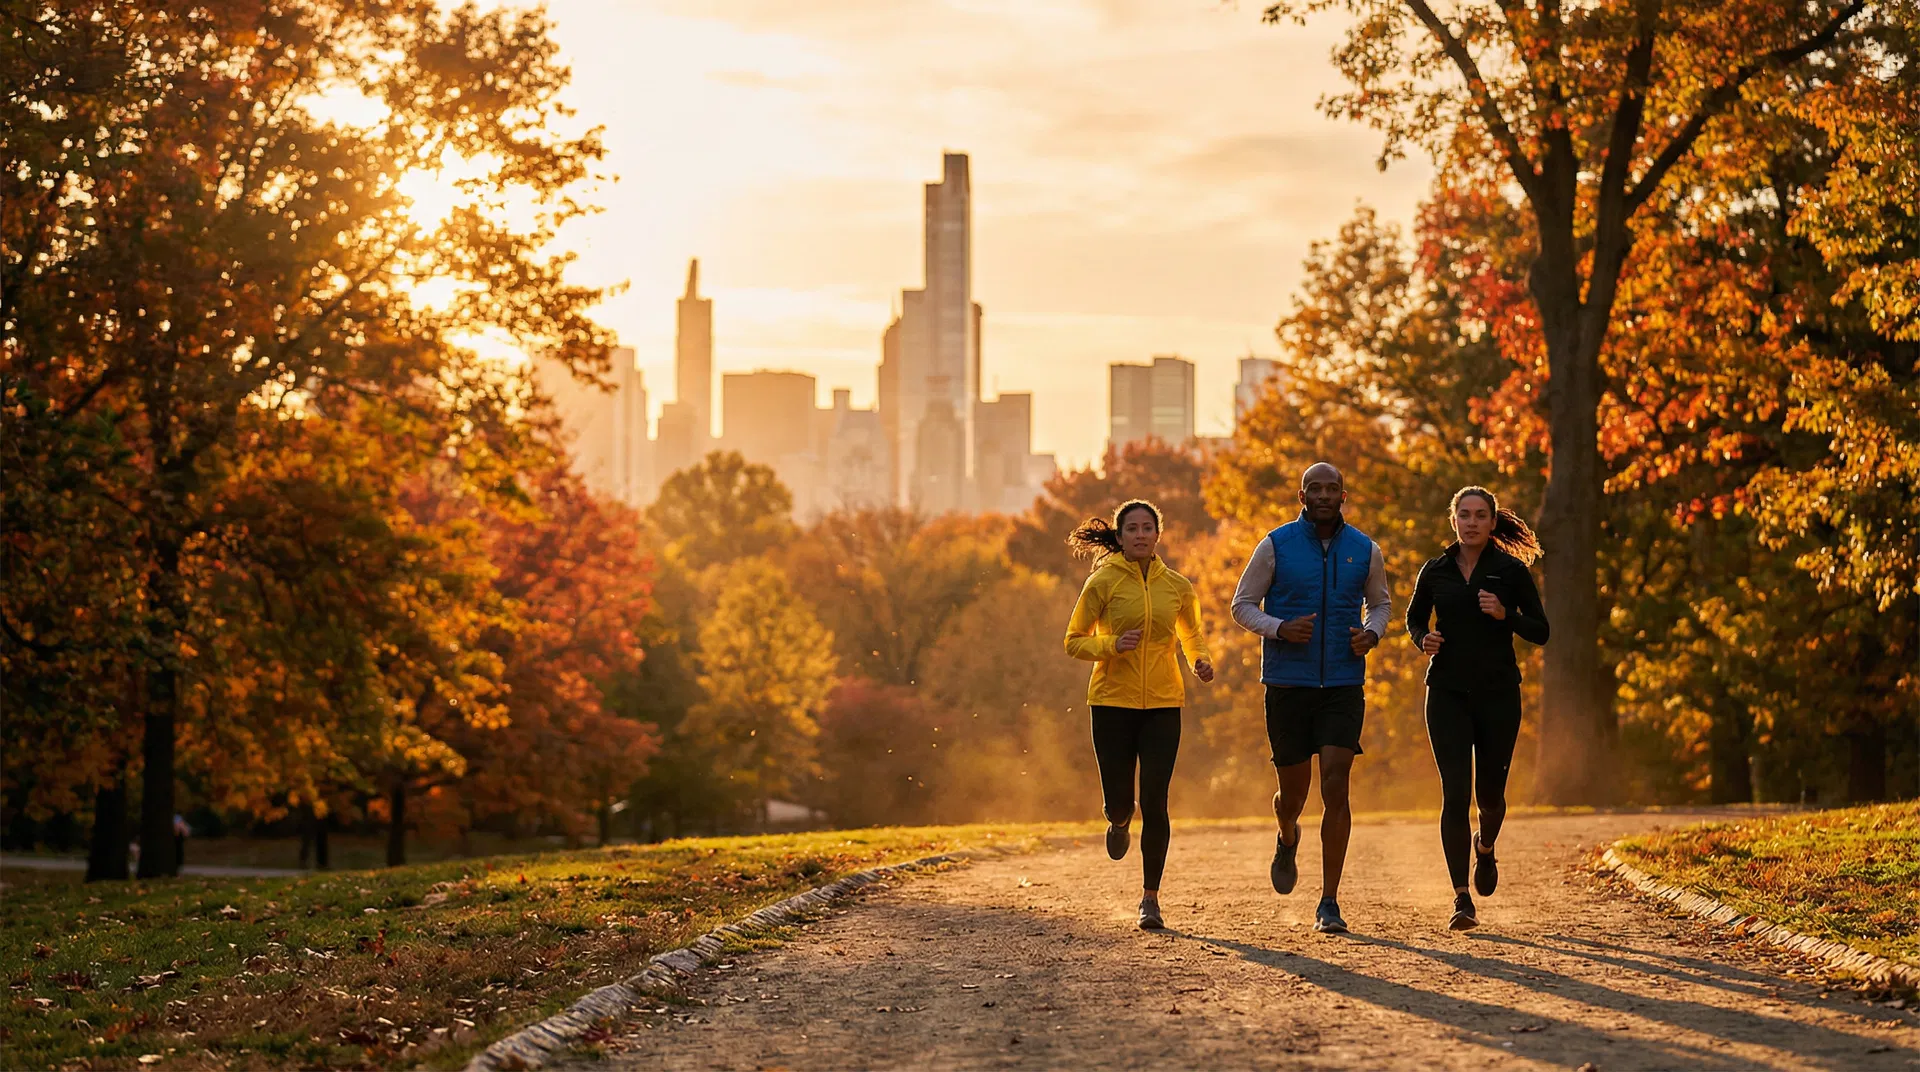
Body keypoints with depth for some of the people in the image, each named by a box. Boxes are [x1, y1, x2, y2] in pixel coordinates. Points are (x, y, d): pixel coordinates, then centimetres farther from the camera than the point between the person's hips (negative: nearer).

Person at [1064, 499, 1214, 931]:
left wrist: (1201, 661, -1)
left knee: (1154, 802, -7)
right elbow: (1074, 641, 0)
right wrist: (1112, 644, -18)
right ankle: (1119, 823, 42)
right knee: (1118, 803, 1)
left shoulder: (1177, 586, 6)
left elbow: (1192, 635, 21)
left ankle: (1150, 897, 4)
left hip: (1162, 705, 1)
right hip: (1112, 702, -1)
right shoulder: (1103, 582, -3)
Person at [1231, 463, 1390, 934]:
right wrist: (1280, 629, -15)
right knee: (1293, 791, 8)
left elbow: (1380, 603, 20)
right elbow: (1242, 605, 4)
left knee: (1335, 789, -10)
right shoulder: (1276, 545, -1)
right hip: (1287, 684, 0)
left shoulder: (1365, 550, 4)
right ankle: (1287, 840, 46)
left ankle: (1329, 905, -6)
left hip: (1343, 686, 0)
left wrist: (1371, 634, -2)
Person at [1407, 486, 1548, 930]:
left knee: (1490, 793, 7)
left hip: (1498, 694, 0)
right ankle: (1461, 899, -11)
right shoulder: (1436, 571, 4)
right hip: (1448, 693, 0)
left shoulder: (1512, 570, -1)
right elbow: (1414, 617, 19)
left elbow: (1540, 632, 1)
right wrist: (1423, 639, -3)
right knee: (1455, 794, -11)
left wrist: (1505, 614, -18)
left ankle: (1486, 848, 44)